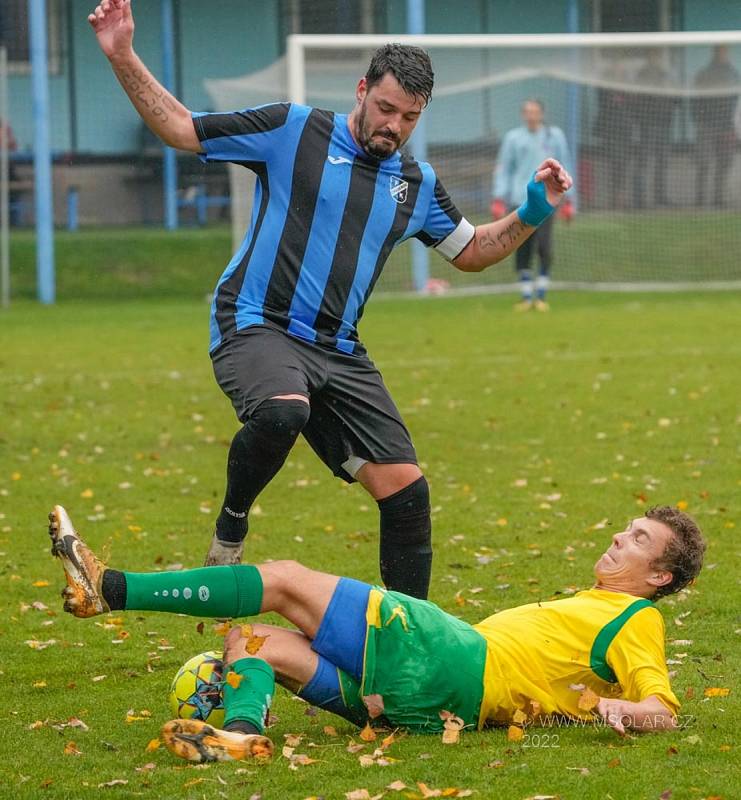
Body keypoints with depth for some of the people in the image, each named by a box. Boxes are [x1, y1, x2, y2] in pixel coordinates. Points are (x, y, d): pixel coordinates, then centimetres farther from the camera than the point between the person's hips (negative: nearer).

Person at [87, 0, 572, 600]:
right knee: (283, 411, -39)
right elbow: (180, 128, 1)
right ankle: (230, 528, -12)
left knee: (407, 490, -4)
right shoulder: (293, 130, -1)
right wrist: (124, 57, -9)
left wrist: (534, 212, 13)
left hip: (337, 351, 6)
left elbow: (471, 251, 30)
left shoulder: (418, 186, 15)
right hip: (255, 325, -6)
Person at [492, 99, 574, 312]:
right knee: (522, 250, 0)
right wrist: (498, 199, 0)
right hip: (520, 200, 1)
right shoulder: (513, 138, 8)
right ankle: (525, 296, 10)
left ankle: (541, 295, -5)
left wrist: (568, 200, 9)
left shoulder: (555, 135, 9)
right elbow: (503, 169, 10)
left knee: (544, 247, -14)